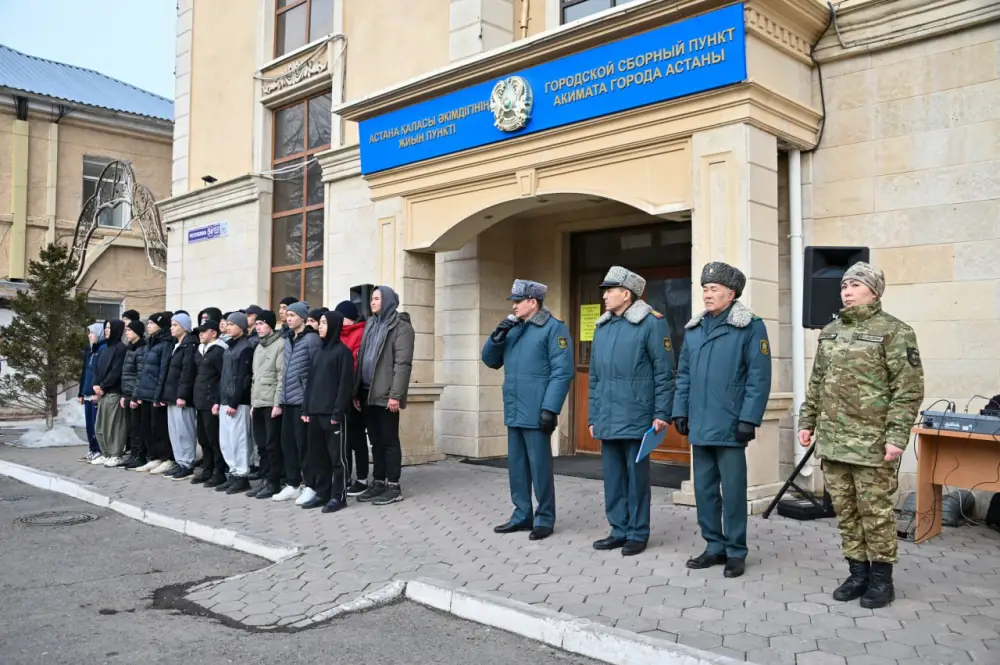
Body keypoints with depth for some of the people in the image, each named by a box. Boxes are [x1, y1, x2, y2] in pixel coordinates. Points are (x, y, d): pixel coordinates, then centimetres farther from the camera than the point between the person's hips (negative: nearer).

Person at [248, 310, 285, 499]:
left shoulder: (280, 344, -7)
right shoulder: (258, 348, 19)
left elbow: (282, 376, -12)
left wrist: (278, 403, -16)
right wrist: (252, 402, 15)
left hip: (272, 403, -8)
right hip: (258, 403, 8)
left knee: (273, 444, -4)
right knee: (261, 445, 10)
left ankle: (274, 482, 3)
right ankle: (265, 479, 17)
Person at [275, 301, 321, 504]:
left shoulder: (311, 338, -8)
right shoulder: (288, 339, 15)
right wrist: (281, 396, 15)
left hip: (303, 399, -7)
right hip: (288, 400, 7)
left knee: (304, 443, -3)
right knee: (287, 442, 10)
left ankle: (310, 486, 5)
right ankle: (292, 484, 20)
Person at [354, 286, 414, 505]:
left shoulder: (400, 326, -6)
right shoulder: (371, 325, 18)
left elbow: (403, 363, -14)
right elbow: (361, 359, 16)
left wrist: (396, 395, -20)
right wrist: (356, 392, 10)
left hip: (386, 395, -7)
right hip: (368, 393, 7)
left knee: (389, 440, -2)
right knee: (376, 441, 12)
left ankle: (394, 487, 5)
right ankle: (378, 482, 19)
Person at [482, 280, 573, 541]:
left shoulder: (554, 328, -7)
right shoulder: (513, 329, 16)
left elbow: (562, 372, -14)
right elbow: (490, 361, 18)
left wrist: (550, 408, -20)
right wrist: (497, 337, 0)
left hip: (536, 413, -7)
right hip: (514, 412, 8)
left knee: (539, 466, 0)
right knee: (516, 466, 13)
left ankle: (544, 519, 11)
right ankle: (522, 515, 23)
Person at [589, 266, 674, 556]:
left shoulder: (651, 323, -7)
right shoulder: (602, 327, 14)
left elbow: (664, 372, -9)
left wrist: (662, 413, -12)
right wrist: (593, 416, 15)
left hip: (635, 418, -6)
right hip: (607, 420, 7)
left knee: (636, 477, 3)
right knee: (613, 477, 12)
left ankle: (638, 534, 15)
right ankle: (619, 530, 23)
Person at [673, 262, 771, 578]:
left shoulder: (750, 327, -7)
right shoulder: (693, 328, 12)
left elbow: (759, 377, -11)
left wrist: (749, 419, -15)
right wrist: (680, 411, 8)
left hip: (730, 427, -6)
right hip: (699, 426, 6)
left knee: (733, 491, 4)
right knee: (704, 489, 12)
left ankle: (736, 552, 17)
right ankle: (714, 546, 25)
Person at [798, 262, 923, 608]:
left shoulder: (894, 331, -7)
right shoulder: (830, 332, 13)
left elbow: (909, 389, -12)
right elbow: (817, 383, 18)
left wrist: (897, 435, -17)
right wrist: (807, 421, 13)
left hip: (872, 443, -6)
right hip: (832, 441, 6)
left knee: (875, 512, 2)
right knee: (845, 511, 12)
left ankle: (881, 578, 16)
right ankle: (858, 573, 24)